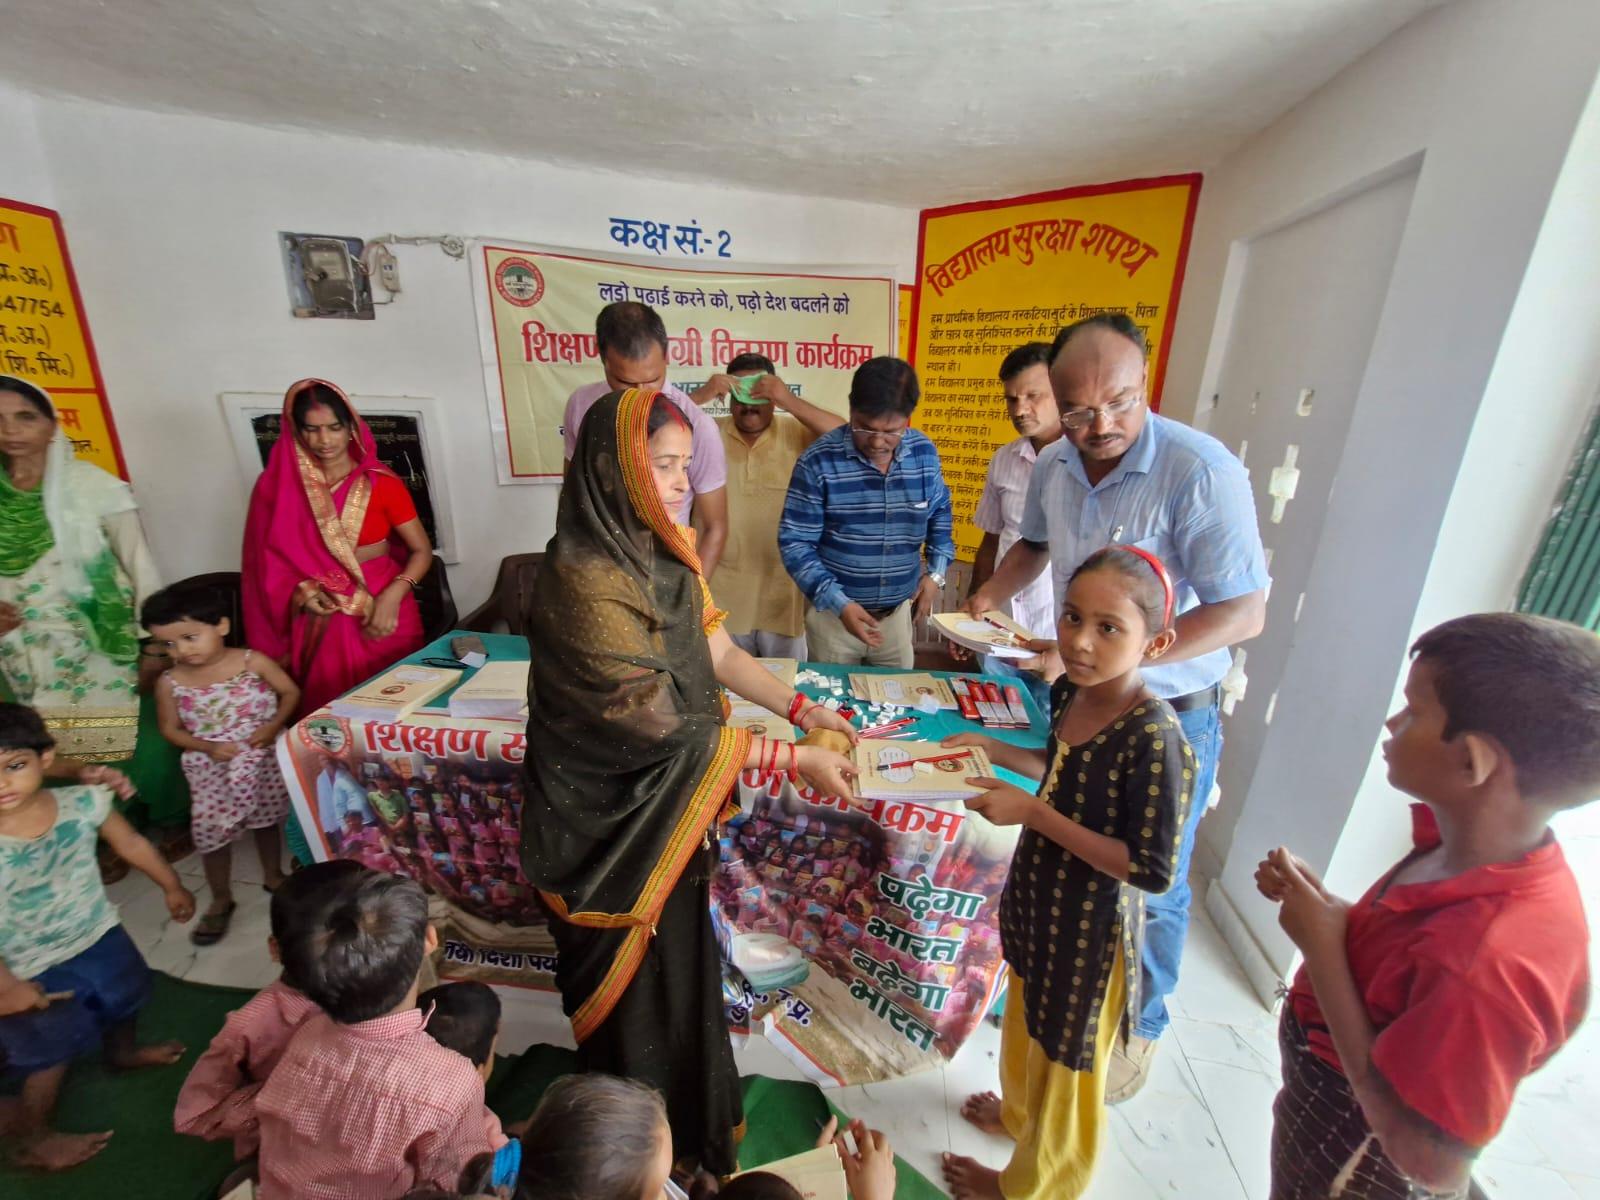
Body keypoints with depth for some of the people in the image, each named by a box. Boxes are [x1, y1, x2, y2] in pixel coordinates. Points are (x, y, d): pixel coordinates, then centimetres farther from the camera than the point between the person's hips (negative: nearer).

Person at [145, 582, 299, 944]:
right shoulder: (170, 683, -9)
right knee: (211, 831, 6)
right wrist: (208, 747, -16)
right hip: (211, 769, 1)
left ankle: (273, 876, 40)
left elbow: (290, 692, -6)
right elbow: (170, 729, 0)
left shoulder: (253, 662, -14)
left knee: (268, 819, 16)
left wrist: (273, 726, -20)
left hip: (264, 759, 0)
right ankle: (221, 900, 29)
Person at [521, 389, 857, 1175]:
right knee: (631, 976, 17)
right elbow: (664, 722, -27)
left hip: (674, 801, 7)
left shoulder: (667, 549, -3)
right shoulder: (584, 579, -28)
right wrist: (795, 760, -23)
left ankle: (688, 1109, 54)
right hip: (612, 812, -7)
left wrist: (802, 707, -8)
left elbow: (717, 651, 2)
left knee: (682, 955, 25)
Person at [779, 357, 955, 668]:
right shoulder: (819, 461, -17)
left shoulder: (924, 453, -4)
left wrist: (936, 572, 5)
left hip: (898, 612, 3)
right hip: (833, 612, -3)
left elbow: (939, 512, 14)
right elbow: (795, 542, -14)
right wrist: (840, 604, -21)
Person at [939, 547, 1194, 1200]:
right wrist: (995, 749, -2)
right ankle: (1018, 1109, 62)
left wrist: (1033, 813, -30)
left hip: (1091, 927, -7)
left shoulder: (1155, 739, -32)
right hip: (1038, 898, 7)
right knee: (1027, 1018, 32)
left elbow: (1153, 871, -27)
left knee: (1066, 1057, 21)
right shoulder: (1069, 691, -10)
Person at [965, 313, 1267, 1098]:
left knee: (1152, 887, 14)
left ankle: (1141, 1025, 43)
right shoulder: (1053, 466, -5)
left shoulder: (1201, 471, -24)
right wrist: (987, 598, -2)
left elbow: (1245, 613, -23)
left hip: (1169, 714, -5)